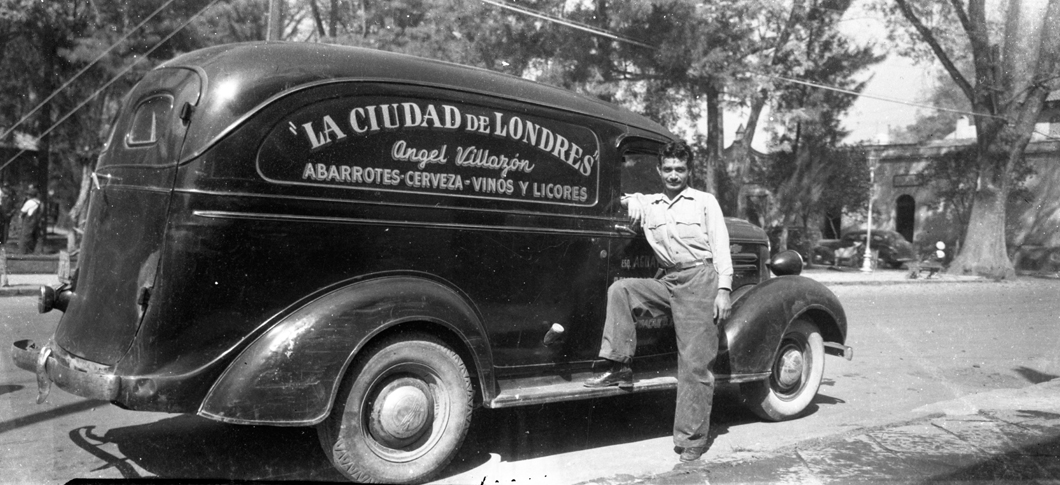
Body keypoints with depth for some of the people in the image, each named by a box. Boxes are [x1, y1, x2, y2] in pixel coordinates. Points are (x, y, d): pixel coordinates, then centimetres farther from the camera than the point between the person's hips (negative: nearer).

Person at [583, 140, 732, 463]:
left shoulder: (705, 202, 7)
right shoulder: (648, 204, 14)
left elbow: (721, 246, 1)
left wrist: (723, 290, -8)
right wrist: (632, 202, 7)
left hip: (700, 281, -4)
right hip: (666, 282, 4)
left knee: (695, 364, -5)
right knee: (620, 289, -19)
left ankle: (691, 441, 1)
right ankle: (620, 367, -13)